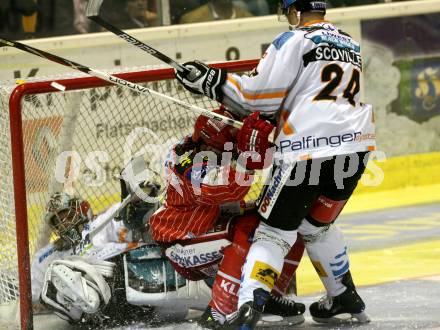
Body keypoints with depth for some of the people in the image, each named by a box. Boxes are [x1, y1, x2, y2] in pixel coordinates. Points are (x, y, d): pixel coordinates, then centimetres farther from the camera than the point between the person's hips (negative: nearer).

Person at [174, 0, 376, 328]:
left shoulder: (294, 40, -2)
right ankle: (346, 299, 32)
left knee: (276, 230, -1)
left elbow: (260, 95, -6)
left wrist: (213, 82, 3)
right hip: (355, 148, 6)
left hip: (309, 150, -6)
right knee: (317, 225, 27)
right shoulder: (350, 44, 22)